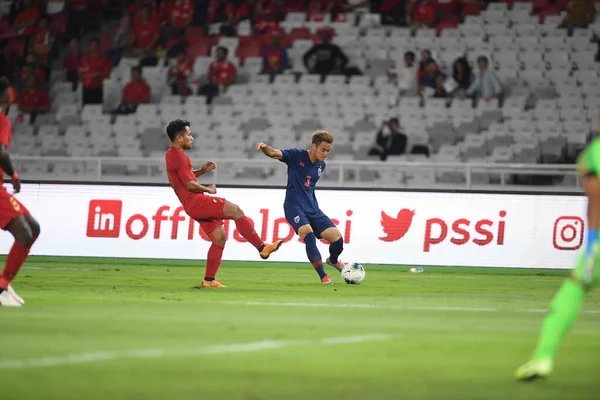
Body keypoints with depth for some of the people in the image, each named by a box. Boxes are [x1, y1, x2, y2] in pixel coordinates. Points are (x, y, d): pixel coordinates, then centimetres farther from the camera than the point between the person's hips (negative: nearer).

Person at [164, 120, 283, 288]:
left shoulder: (172, 155, 18)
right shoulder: (178, 156, -14)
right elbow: (189, 184, -19)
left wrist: (202, 171, 16)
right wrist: (208, 189, -3)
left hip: (196, 204, 11)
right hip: (195, 201, -11)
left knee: (219, 237, 9)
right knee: (236, 211, -17)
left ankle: (208, 280, 10)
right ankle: (262, 247, -19)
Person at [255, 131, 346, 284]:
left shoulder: (321, 165, 8)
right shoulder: (296, 156, -9)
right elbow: (273, 153, -24)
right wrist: (264, 147, -44)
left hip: (312, 208, 5)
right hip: (294, 206, -5)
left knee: (336, 237, -6)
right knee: (308, 232, -31)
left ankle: (333, 260, 31)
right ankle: (323, 277, -25)